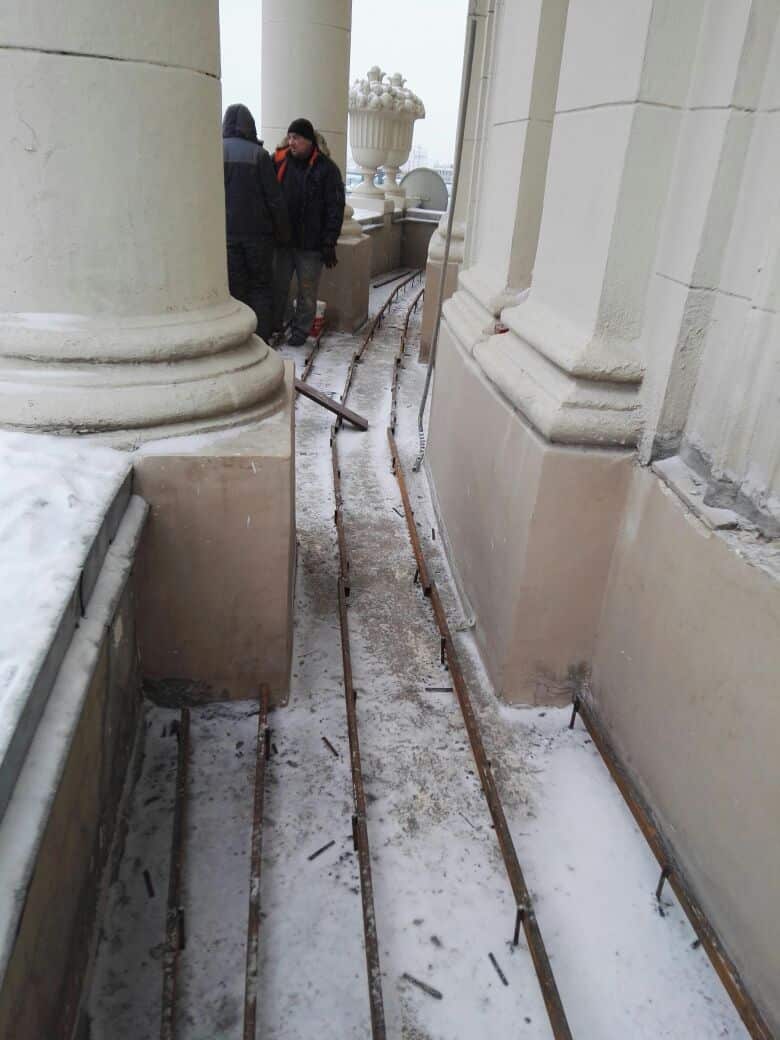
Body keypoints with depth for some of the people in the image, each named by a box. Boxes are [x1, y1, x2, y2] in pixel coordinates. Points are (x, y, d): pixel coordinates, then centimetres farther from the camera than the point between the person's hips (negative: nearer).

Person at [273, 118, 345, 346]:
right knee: (278, 286, 10)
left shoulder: (326, 168, -5)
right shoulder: (280, 162, 6)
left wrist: (329, 243, -12)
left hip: (310, 242, -3)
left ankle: (300, 330, 18)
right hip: (283, 239, 3)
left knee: (307, 291, 5)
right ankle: (273, 326, 23)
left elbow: (335, 208, -7)